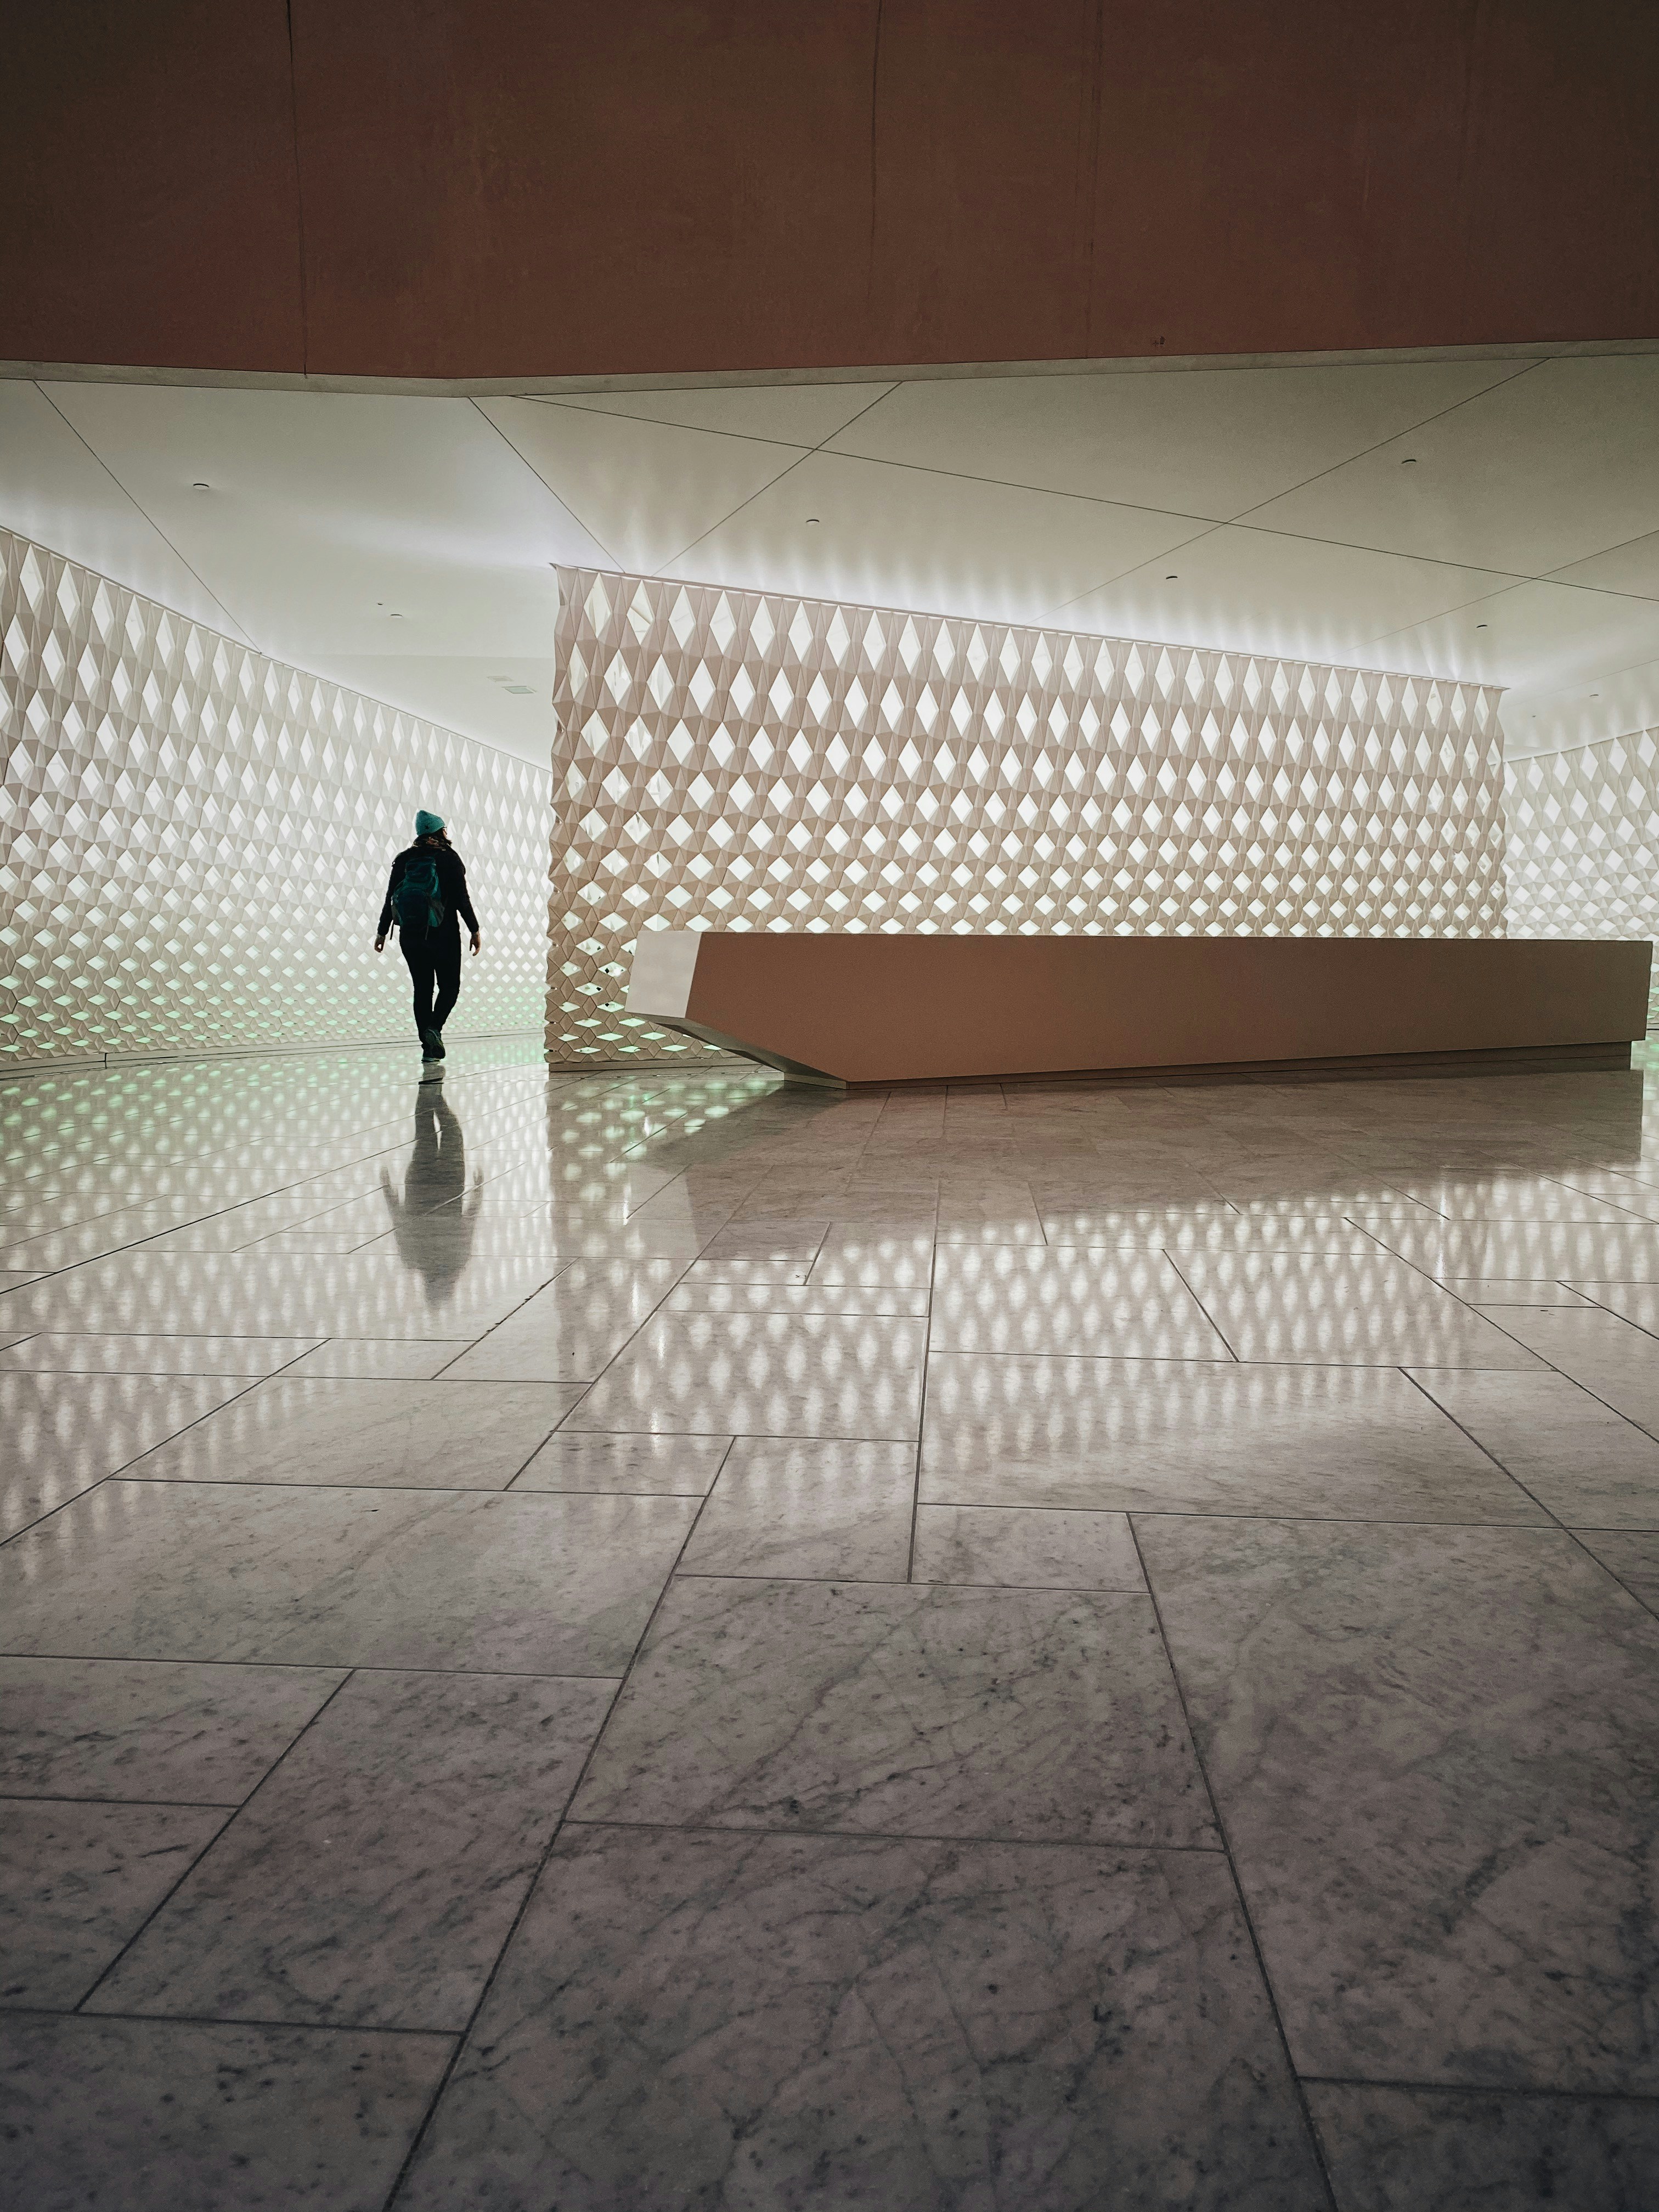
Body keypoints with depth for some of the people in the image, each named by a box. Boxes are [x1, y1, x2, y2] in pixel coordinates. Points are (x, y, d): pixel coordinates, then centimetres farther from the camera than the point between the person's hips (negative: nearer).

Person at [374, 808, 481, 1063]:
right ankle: (434, 1028, -17)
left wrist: (382, 932, 13)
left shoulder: (404, 859, 5)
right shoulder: (449, 858, -5)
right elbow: (462, 899, -9)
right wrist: (475, 930, -3)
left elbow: (390, 899, 6)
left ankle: (428, 1047, 6)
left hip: (410, 935, 3)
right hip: (444, 934, -3)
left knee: (422, 988, 9)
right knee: (450, 986, 8)